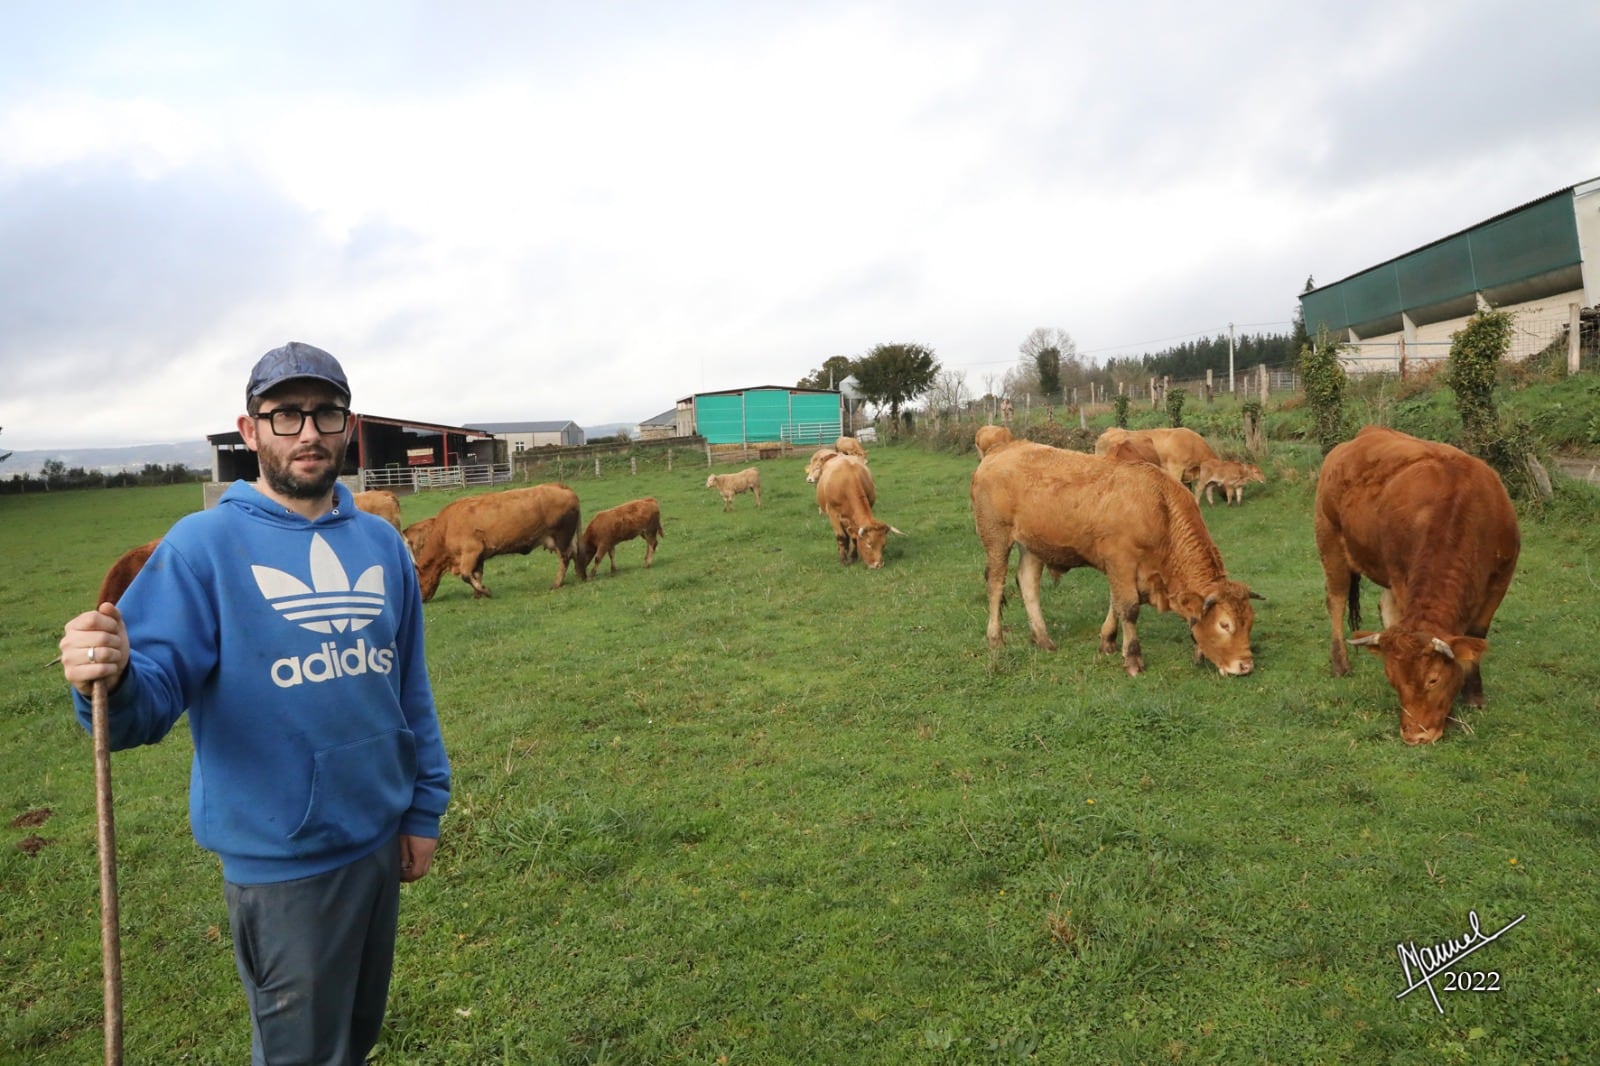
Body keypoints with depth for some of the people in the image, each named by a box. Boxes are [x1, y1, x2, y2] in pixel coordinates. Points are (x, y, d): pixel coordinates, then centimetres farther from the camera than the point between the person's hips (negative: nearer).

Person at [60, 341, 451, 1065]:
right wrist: (112, 682, -40)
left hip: (380, 841, 5)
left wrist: (423, 808, 9)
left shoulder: (381, 543, 3)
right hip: (280, 861, -5)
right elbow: (157, 691, -17)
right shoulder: (205, 544, -11)